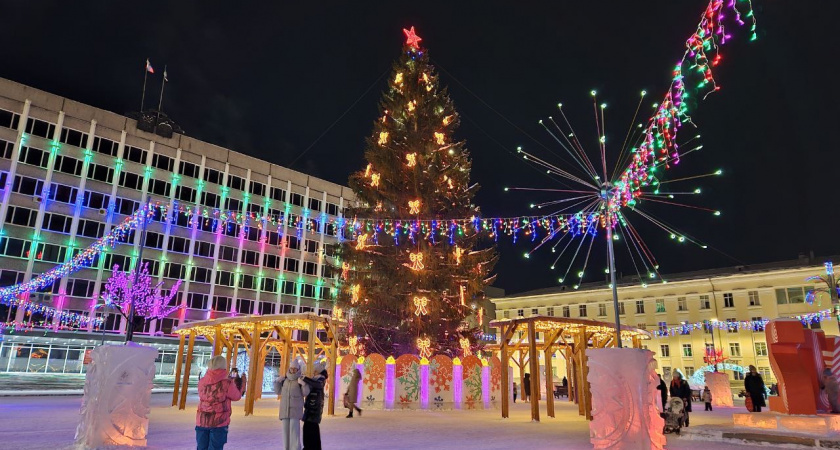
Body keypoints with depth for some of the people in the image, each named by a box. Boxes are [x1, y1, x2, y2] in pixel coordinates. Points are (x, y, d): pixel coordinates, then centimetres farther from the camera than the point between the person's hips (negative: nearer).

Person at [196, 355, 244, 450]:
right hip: (219, 422, -4)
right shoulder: (227, 383, -13)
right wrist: (234, 384, 18)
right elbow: (236, 396, 1)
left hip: (201, 422, 4)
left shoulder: (202, 382, -1)